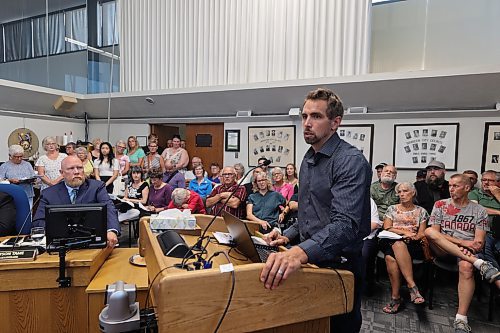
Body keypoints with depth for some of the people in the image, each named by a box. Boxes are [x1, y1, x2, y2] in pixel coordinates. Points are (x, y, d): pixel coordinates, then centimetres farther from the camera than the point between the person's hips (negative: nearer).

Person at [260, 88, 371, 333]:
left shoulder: (351, 161, -19)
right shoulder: (308, 160, 9)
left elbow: (345, 224, -32)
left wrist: (300, 252, -47)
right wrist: (288, 236, 3)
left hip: (339, 266, -8)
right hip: (310, 261, 8)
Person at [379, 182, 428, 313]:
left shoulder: (421, 211, 17)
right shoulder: (392, 209, 19)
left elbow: (421, 233, 9)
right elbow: (387, 228, 7)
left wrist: (413, 237, -13)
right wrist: (406, 232, -5)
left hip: (412, 245, -1)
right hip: (390, 241, 2)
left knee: (390, 257, -37)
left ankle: (395, 296, -32)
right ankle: (412, 286, -33)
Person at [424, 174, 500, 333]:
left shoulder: (479, 210, 9)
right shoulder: (440, 205, 8)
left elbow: (479, 241, 1)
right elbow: (435, 233, -1)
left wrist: (470, 248, -23)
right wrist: (462, 242, -13)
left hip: (467, 251, -1)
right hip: (443, 250, 1)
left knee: (466, 267, -37)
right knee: (429, 231, -32)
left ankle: (461, 319, -29)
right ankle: (479, 263, -33)